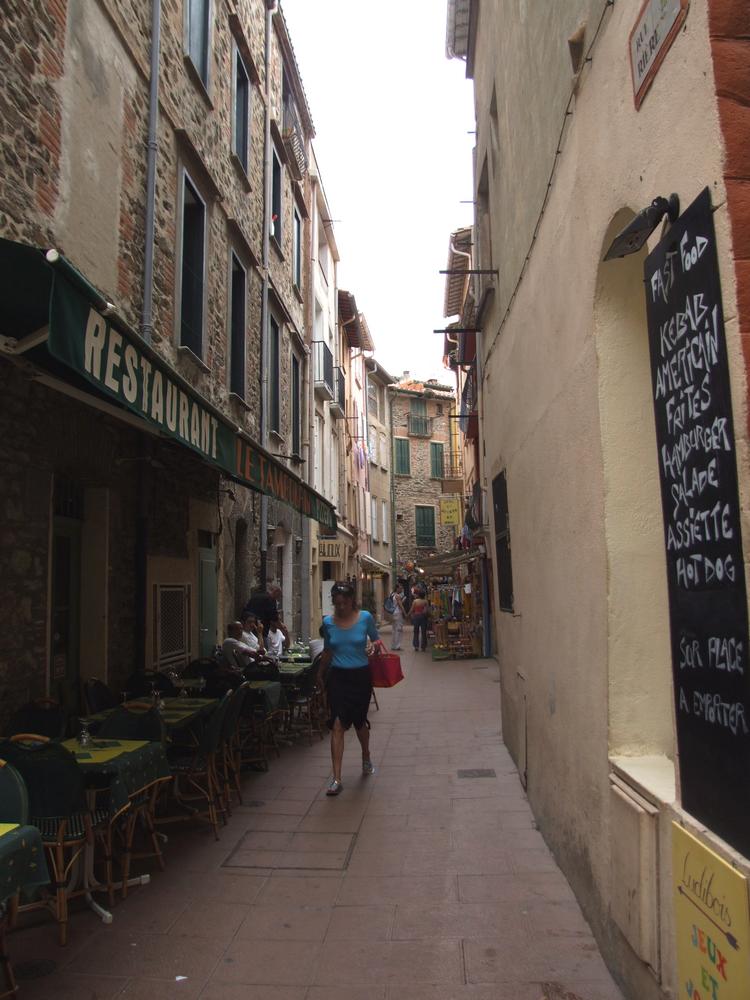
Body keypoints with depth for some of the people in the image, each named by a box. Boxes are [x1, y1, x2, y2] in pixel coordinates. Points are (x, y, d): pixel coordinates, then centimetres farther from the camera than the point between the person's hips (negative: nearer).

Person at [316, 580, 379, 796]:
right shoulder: (328, 622, -2)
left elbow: (376, 639, 9)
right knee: (338, 724, -9)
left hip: (360, 676, 0)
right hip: (337, 677, 1)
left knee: (359, 722, 14)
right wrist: (320, 674, 23)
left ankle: (366, 759, 43)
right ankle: (336, 779, -6)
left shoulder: (365, 618, -8)